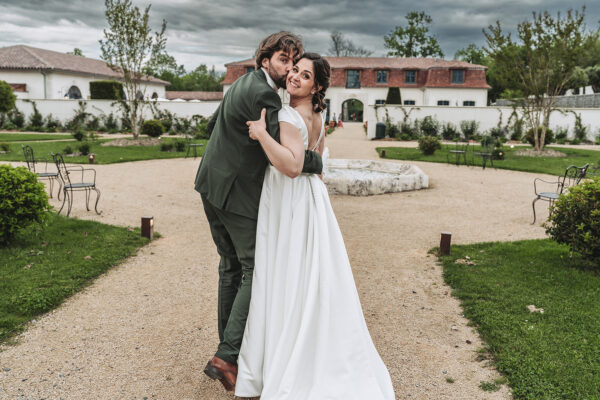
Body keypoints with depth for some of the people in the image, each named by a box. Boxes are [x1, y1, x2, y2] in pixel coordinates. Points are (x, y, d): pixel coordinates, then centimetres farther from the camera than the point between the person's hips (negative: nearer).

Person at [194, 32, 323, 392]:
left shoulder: (243, 83, 14)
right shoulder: (263, 94, -17)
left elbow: (213, 124, 25)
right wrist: (318, 162, -8)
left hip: (213, 186, 10)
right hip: (238, 194, -10)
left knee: (232, 265, 17)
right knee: (256, 272, -4)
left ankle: (230, 344, 28)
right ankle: (227, 358, -3)